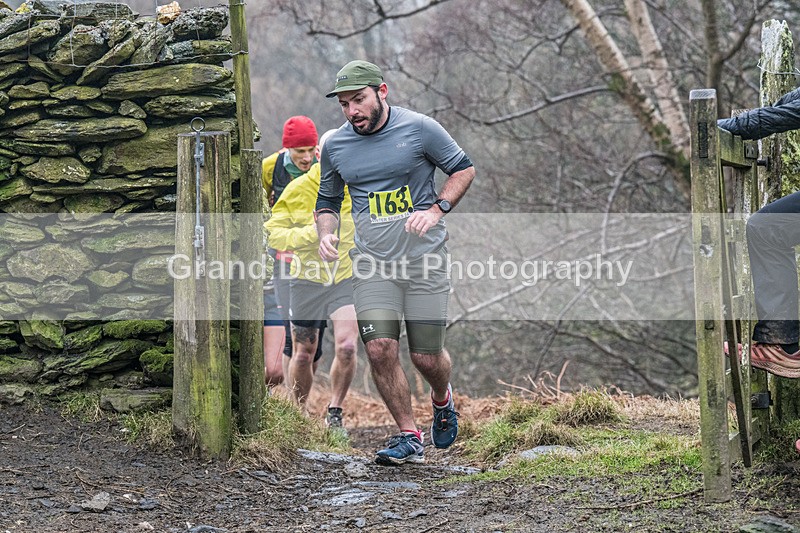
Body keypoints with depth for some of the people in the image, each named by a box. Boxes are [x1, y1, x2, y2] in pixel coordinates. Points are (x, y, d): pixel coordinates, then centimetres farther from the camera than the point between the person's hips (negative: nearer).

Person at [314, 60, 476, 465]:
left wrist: (436, 210, -9)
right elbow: (327, 200, 19)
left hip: (424, 255, -2)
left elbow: (464, 169, 6)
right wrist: (326, 234, -2)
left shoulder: (420, 128, -4)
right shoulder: (335, 146, 6)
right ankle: (409, 436, 2)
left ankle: (442, 399, 35)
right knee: (379, 348, -13)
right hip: (371, 261, 2)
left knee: (427, 356, -1)